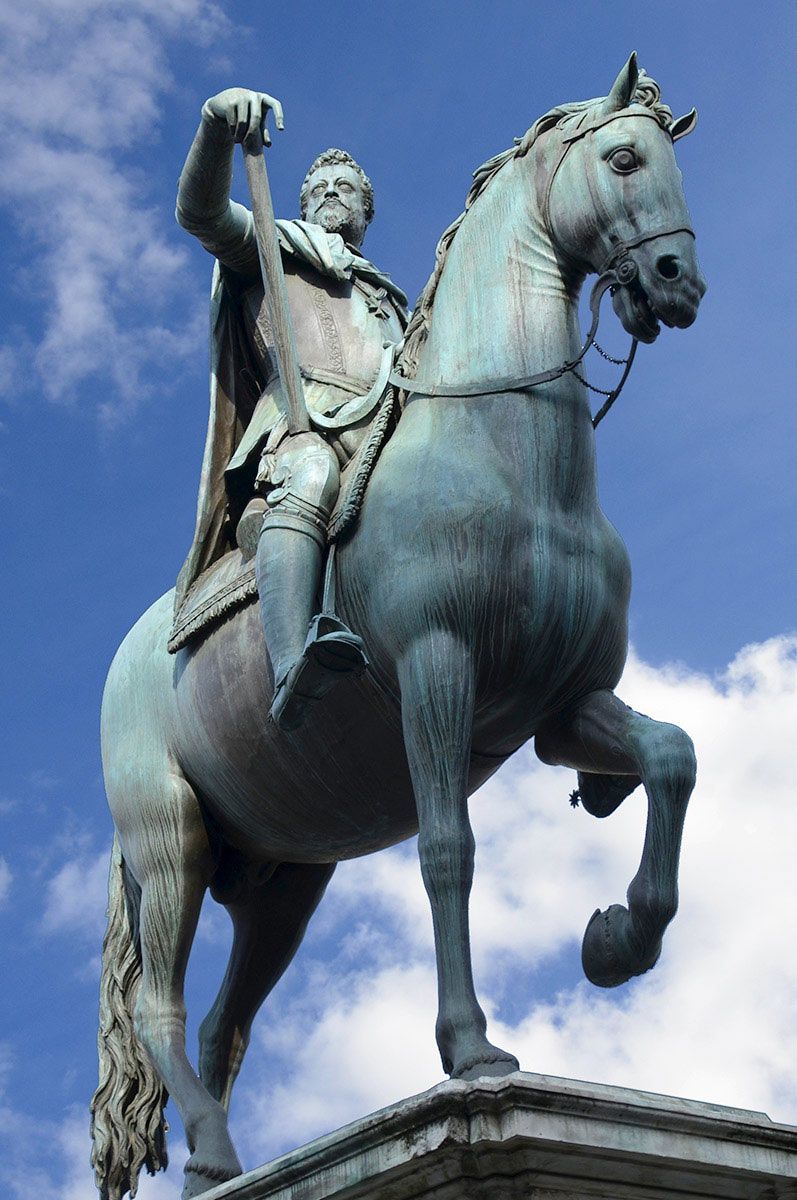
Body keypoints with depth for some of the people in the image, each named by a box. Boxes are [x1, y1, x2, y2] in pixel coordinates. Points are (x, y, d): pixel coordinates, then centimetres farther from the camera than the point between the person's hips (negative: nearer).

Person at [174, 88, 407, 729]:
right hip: (302, 431, -6)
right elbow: (201, 208, 10)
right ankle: (293, 674, -65)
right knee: (308, 476, -42)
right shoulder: (274, 248, 30)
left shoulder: (392, 303, 46)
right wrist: (218, 123, -10)